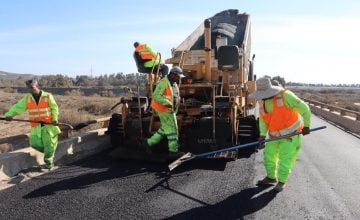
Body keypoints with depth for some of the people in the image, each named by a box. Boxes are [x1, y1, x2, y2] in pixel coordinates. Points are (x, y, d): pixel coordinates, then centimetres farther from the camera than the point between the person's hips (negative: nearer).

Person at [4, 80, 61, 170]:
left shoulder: (48, 96, -3)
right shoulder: (27, 99, 5)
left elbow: (54, 108, 1)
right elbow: (17, 107, 0)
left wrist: (55, 118, -12)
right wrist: (9, 114, -16)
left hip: (48, 124, -3)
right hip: (36, 126, 3)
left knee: (49, 144, -4)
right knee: (35, 144, -4)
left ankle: (48, 162, 14)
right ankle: (49, 153, 21)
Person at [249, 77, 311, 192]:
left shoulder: (284, 95, -27)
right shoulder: (262, 101, -8)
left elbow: (303, 108, -18)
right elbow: (263, 119, -2)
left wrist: (306, 125, -12)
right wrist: (263, 134, -16)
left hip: (291, 132, -6)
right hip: (275, 134, 6)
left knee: (285, 159, -1)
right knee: (269, 155, 11)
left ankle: (282, 181, 21)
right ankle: (271, 177, 33)